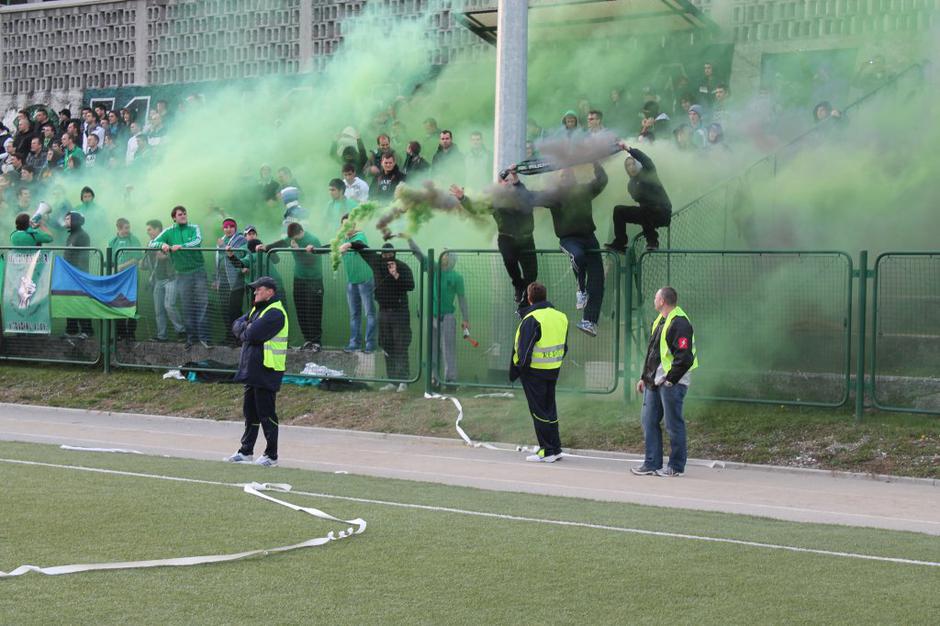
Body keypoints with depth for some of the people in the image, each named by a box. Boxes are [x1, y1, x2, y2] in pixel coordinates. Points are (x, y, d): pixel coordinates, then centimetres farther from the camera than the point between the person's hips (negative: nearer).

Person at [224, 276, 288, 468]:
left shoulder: (275, 313, -15)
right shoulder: (257, 309, 18)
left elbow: (253, 334, -23)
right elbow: (237, 326, 12)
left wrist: (244, 332, -1)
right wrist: (246, 328, -9)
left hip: (267, 371, -10)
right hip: (252, 369, 10)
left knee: (266, 414, -6)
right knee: (250, 411, 15)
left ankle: (271, 455, 0)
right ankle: (246, 452, 23)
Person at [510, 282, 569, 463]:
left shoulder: (531, 319, -17)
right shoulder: (560, 317, 8)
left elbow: (525, 348, -18)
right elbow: (564, 346, 13)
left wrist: (520, 367, -5)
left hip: (534, 372, -7)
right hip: (553, 370, 7)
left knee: (539, 411, 0)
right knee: (550, 409, 16)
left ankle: (547, 451, 1)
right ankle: (556, 449, 18)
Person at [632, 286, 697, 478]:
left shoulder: (680, 323, -15)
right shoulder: (659, 321, 17)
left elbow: (684, 358, -21)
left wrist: (670, 380, -18)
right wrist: (644, 377, 19)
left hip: (671, 383, -10)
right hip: (654, 382, 10)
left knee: (673, 424, -2)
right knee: (649, 421, 10)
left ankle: (676, 467, 7)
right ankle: (651, 464, 16)